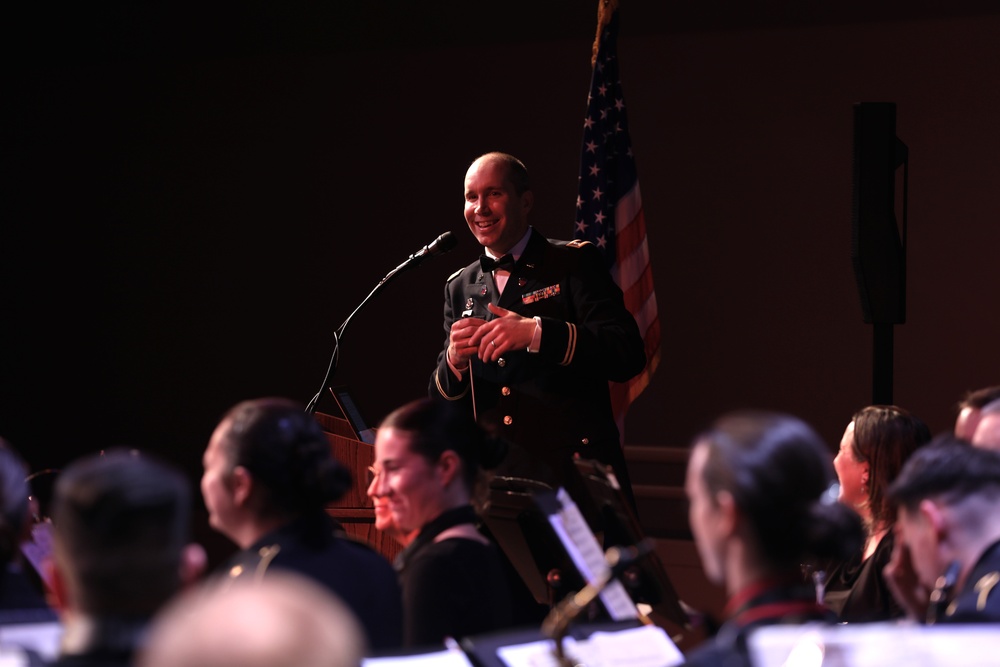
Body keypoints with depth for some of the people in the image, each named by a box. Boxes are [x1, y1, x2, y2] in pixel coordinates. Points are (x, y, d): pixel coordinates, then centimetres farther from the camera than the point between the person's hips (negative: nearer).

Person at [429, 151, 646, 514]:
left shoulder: (574, 263, 1)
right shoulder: (460, 287, 16)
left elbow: (628, 353, -12)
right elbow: (441, 404, 15)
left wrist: (536, 333, -22)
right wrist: (454, 359, -8)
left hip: (574, 476, -4)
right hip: (495, 484, 4)